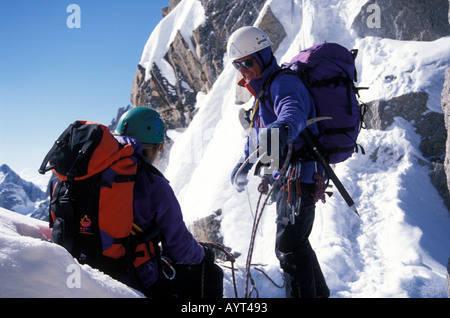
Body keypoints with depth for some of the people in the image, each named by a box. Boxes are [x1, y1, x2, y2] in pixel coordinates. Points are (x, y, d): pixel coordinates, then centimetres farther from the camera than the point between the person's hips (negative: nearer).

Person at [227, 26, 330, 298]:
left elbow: (294, 112, -39)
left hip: (299, 175, -11)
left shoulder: (284, 83, -15)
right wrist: (244, 164, 40)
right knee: (295, 243, 21)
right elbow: (256, 133, 33)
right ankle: (319, 292, 37)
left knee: (289, 247, -10)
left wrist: (283, 128, -60)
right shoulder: (263, 90, 18)